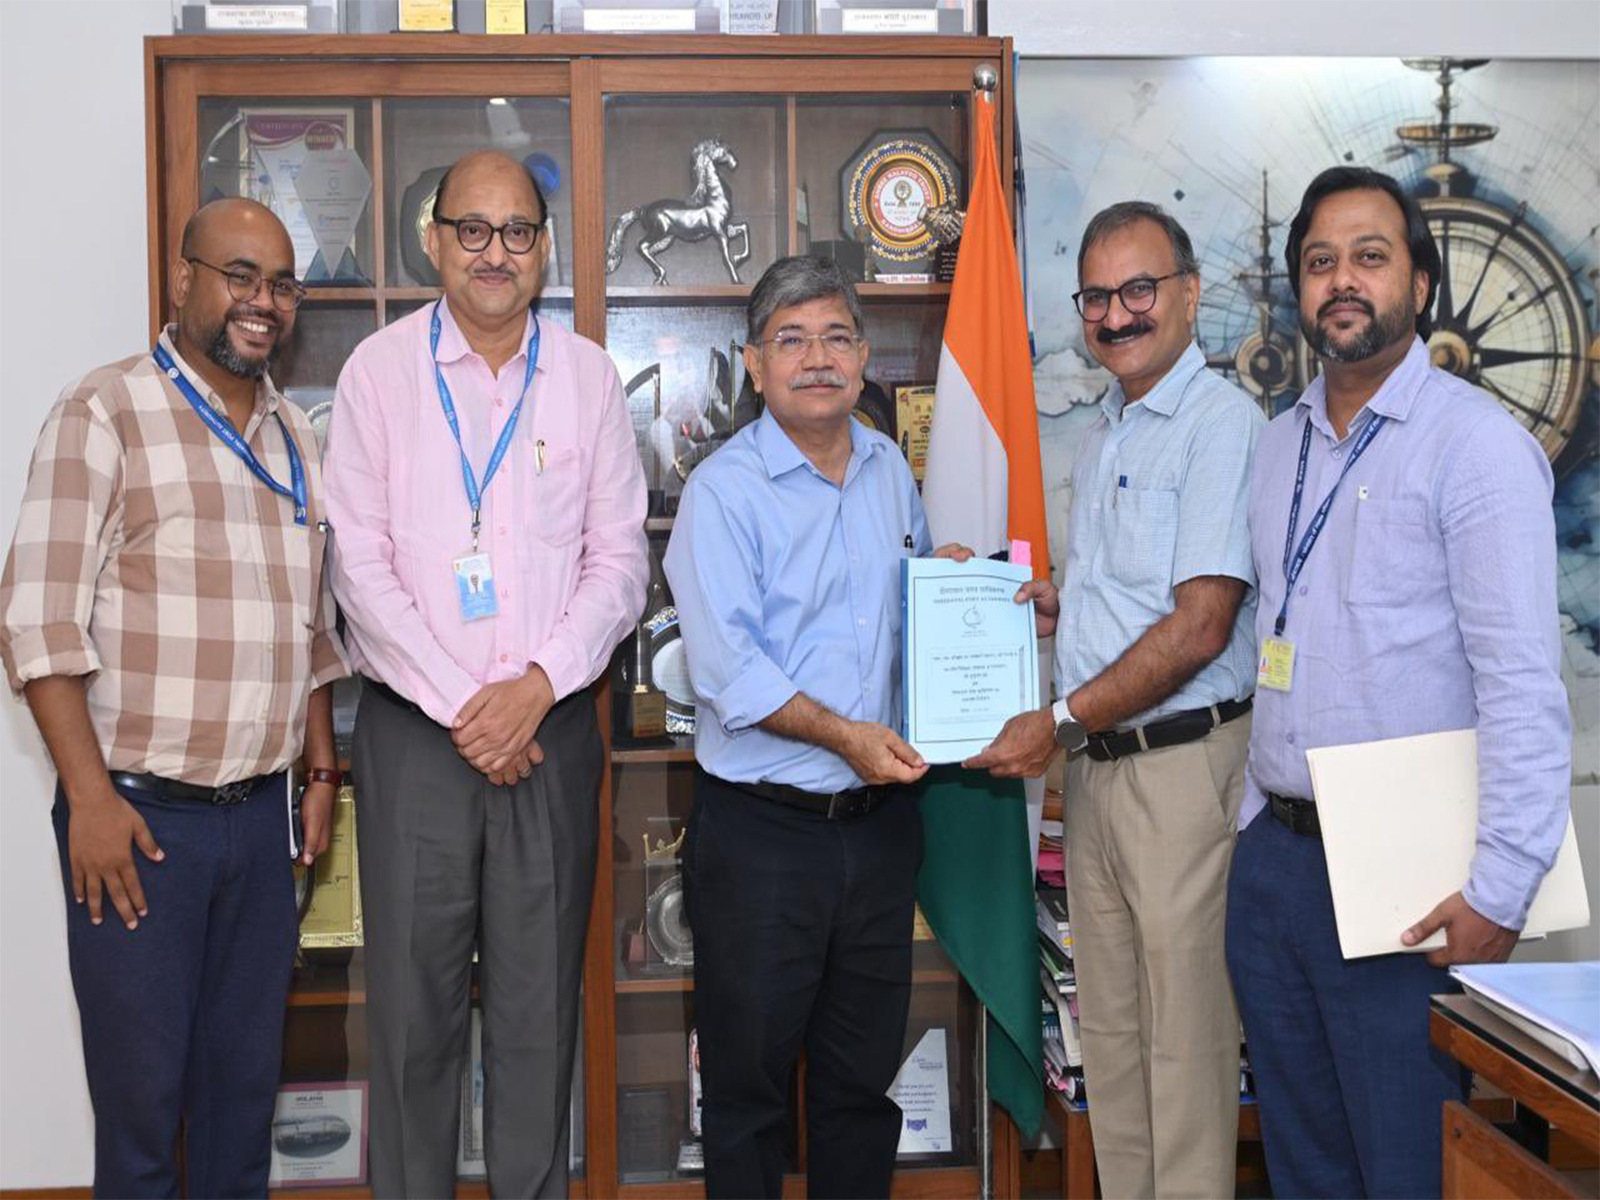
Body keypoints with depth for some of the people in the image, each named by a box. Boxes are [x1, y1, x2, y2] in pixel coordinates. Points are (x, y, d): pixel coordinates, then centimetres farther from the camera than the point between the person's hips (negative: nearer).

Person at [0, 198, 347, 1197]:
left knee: (247, 1078, 13)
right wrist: (91, 796, -15)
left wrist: (323, 774, 14)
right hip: (138, 812, -5)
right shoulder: (106, 413, -6)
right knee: (141, 1087, 4)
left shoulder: (296, 437, 13)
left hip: (262, 813, 5)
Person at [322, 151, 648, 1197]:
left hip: (551, 725, 1)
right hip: (414, 727, -1)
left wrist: (536, 687, -10)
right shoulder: (381, 370, 1)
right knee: (413, 1000, 5)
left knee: (541, 1001, 8)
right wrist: (458, 704, -9)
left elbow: (620, 561, 4)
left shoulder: (588, 376, 5)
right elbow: (361, 563, -3)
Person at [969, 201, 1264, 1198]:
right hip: (1096, 767, 8)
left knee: (1185, 1033, 0)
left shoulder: (1222, 422, -11)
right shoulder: (1105, 433, 17)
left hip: (1181, 764, -8)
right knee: (1109, 1025, 15)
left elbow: (1198, 628, -18)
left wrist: (1059, 724, -14)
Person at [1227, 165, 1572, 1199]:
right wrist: (1258, 823, 13)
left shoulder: (1476, 443, -10)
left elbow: (1523, 686, -16)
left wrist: (1499, 892, -20)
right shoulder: (1283, 445, 12)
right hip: (1273, 857, 7)